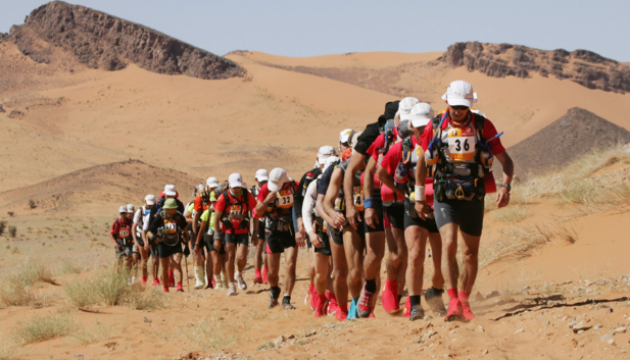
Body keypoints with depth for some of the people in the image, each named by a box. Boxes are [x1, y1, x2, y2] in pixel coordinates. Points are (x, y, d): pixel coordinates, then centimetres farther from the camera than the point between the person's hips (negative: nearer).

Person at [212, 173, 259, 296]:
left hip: (243, 231, 1)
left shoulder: (247, 196, -11)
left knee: (242, 258, -11)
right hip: (228, 230, -1)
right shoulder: (224, 197, -14)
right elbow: (216, 218, -6)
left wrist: (255, 233, 0)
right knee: (230, 257, -7)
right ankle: (231, 285, 4)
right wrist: (217, 237, -7)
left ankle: (239, 274, 22)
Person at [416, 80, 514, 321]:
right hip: (444, 198, -1)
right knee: (449, 244, -20)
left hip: (473, 199, 1)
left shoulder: (483, 126, -7)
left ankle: (464, 301, 27)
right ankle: (453, 303, -24)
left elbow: (506, 160, -5)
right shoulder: (435, 127, -5)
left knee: (471, 253, 9)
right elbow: (422, 162, 9)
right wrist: (419, 197, 11)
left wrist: (505, 187, -22)